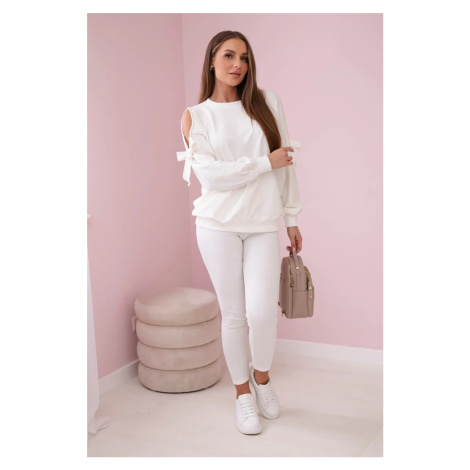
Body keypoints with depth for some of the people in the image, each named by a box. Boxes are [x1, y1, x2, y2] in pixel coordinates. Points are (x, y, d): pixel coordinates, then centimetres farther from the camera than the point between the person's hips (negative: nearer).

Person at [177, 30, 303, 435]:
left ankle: (262, 375, 24)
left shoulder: (268, 102, 7)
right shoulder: (195, 116, 3)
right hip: (219, 224, -1)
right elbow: (210, 174, -10)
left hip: (263, 224, 1)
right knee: (234, 314, 5)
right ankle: (242, 392, 26)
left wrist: (293, 217, 8)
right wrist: (265, 162, -10)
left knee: (263, 313, -8)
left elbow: (286, 164, 9)